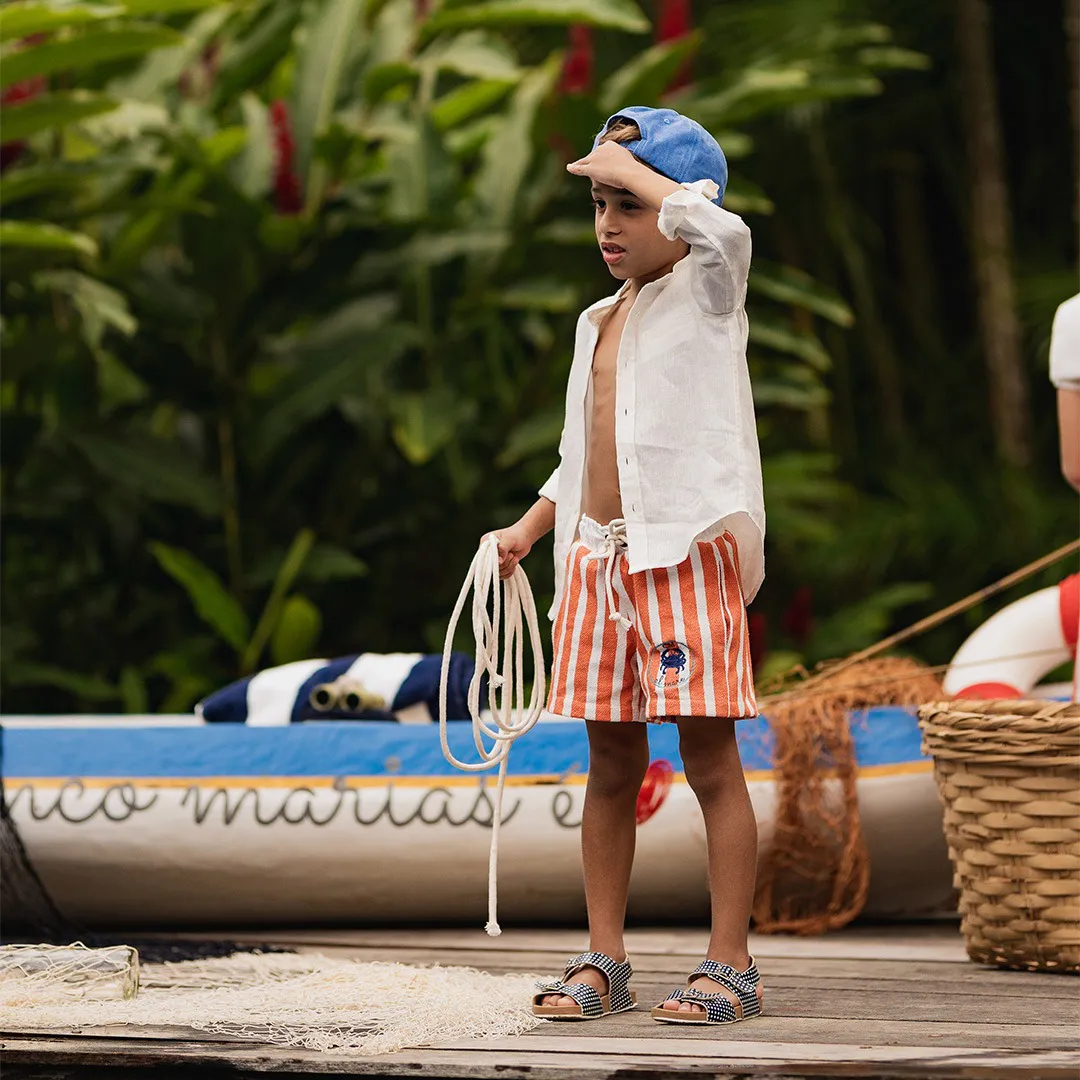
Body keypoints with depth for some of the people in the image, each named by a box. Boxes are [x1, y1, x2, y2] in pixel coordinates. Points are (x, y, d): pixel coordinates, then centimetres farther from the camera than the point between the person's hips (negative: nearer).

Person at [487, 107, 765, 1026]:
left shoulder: (706, 292, -2)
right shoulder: (600, 322, 19)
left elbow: (716, 228, -26)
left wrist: (626, 164, -14)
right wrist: (532, 526, 18)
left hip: (689, 552, -7)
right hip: (598, 557, 7)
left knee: (710, 757, -4)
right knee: (612, 762, 8)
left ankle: (731, 966, 0)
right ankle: (604, 961, 13)